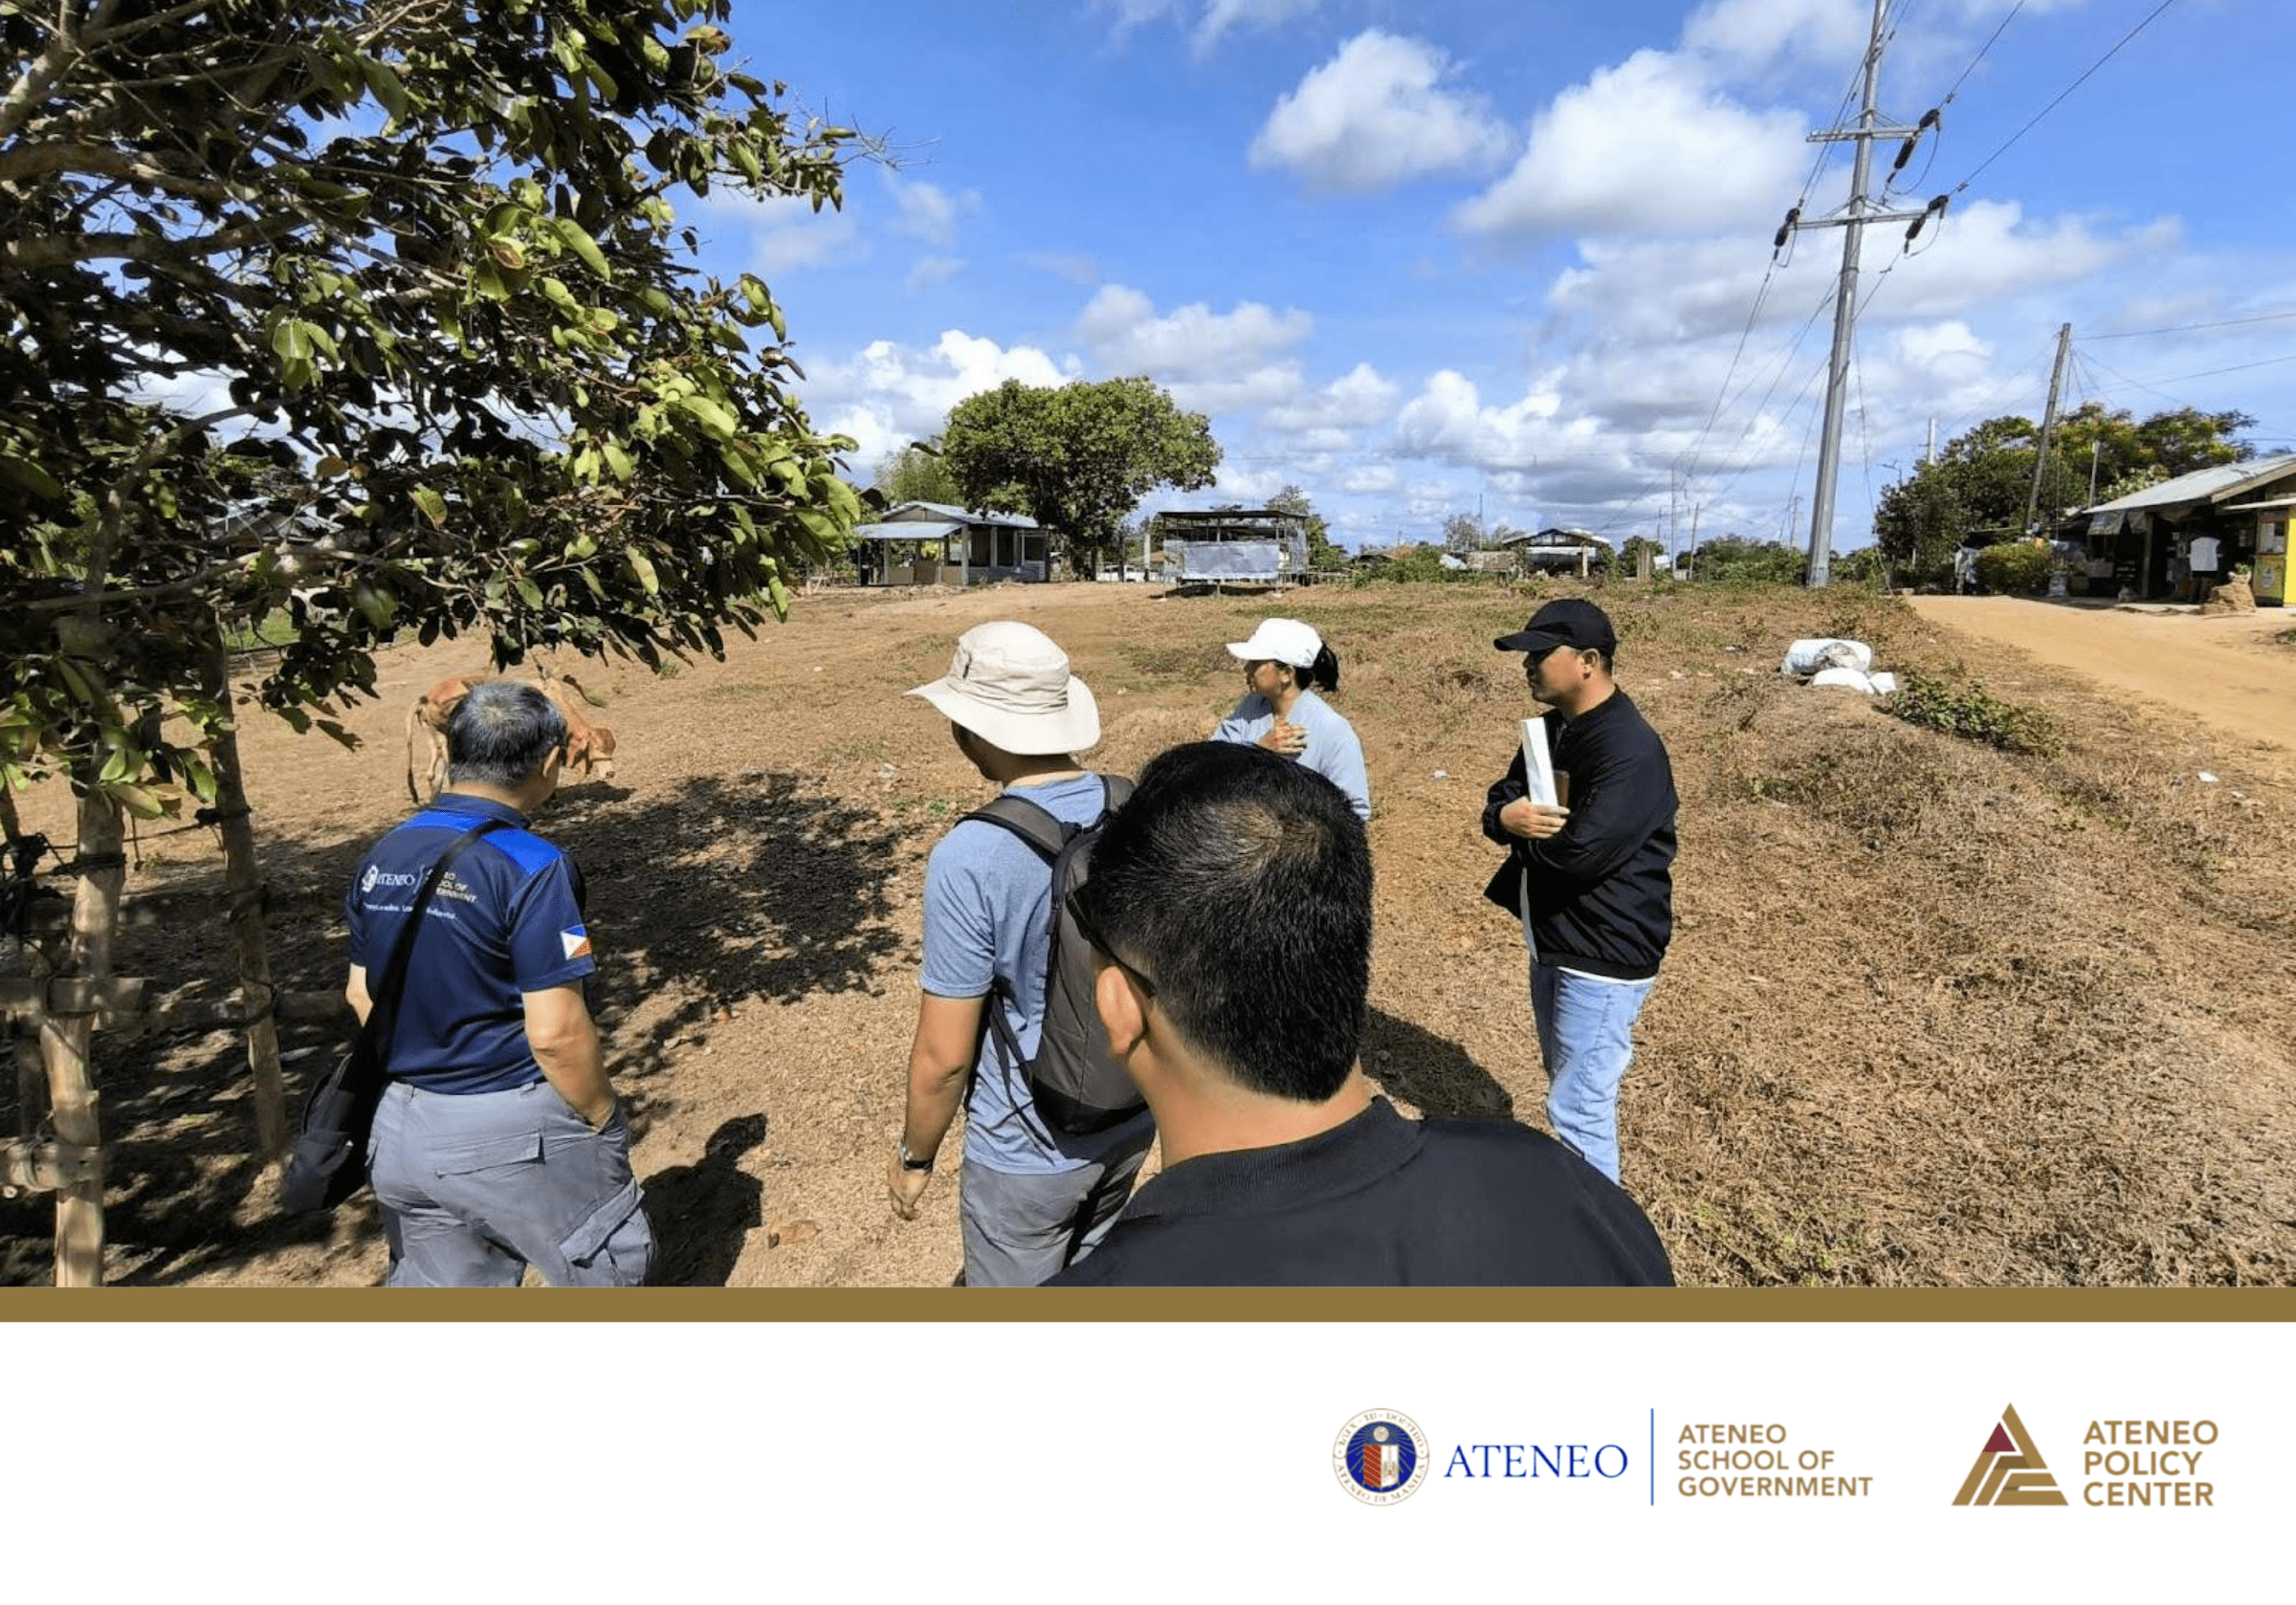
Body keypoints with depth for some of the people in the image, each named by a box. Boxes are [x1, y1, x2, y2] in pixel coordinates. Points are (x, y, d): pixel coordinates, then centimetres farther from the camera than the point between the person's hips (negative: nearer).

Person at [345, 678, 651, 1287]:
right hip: (513, 1134, -7)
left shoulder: (380, 859, 2)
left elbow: (362, 994, 12)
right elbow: (556, 1032, -23)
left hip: (400, 1128, 8)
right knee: (607, 1265, 15)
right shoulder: (532, 868, -22)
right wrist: (604, 1120, -8)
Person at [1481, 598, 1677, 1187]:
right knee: (1569, 1086, 24)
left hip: (1604, 956, -9)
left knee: (1578, 1107, -4)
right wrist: (1508, 816, -20)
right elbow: (1499, 801, 4)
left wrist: (1524, 827, -11)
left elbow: (1580, 850, -30)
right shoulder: (1552, 728, 7)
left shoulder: (1631, 750, -23)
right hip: (1552, 941, 10)